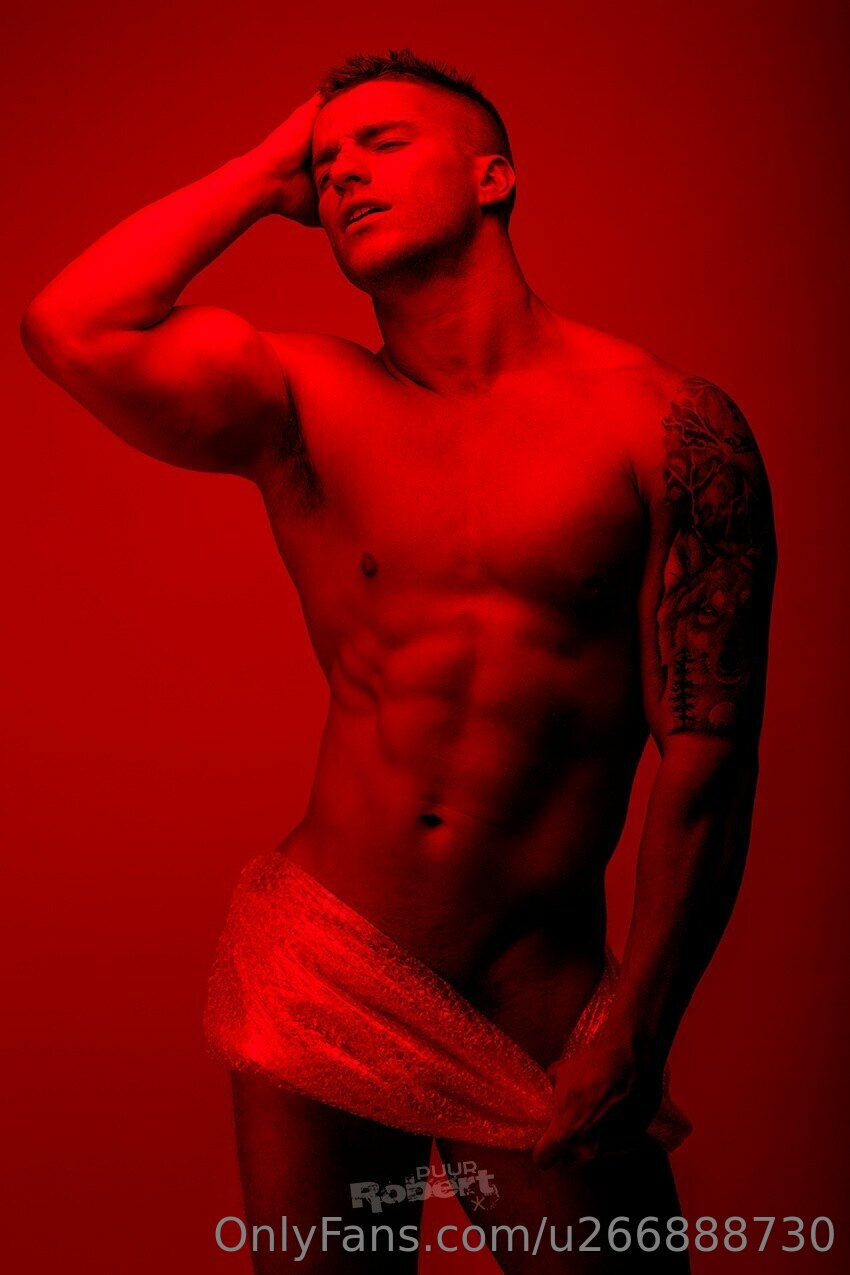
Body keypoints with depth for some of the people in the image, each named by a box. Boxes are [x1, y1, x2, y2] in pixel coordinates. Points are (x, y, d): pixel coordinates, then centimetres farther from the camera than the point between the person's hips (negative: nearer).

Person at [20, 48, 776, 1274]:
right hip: (315, 975, 2)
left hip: (539, 1010, -1)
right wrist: (267, 169, -4)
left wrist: (635, 1028, -10)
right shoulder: (299, 403, 1)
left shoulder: (669, 426, -6)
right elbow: (70, 330, -16)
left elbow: (708, 750, -8)